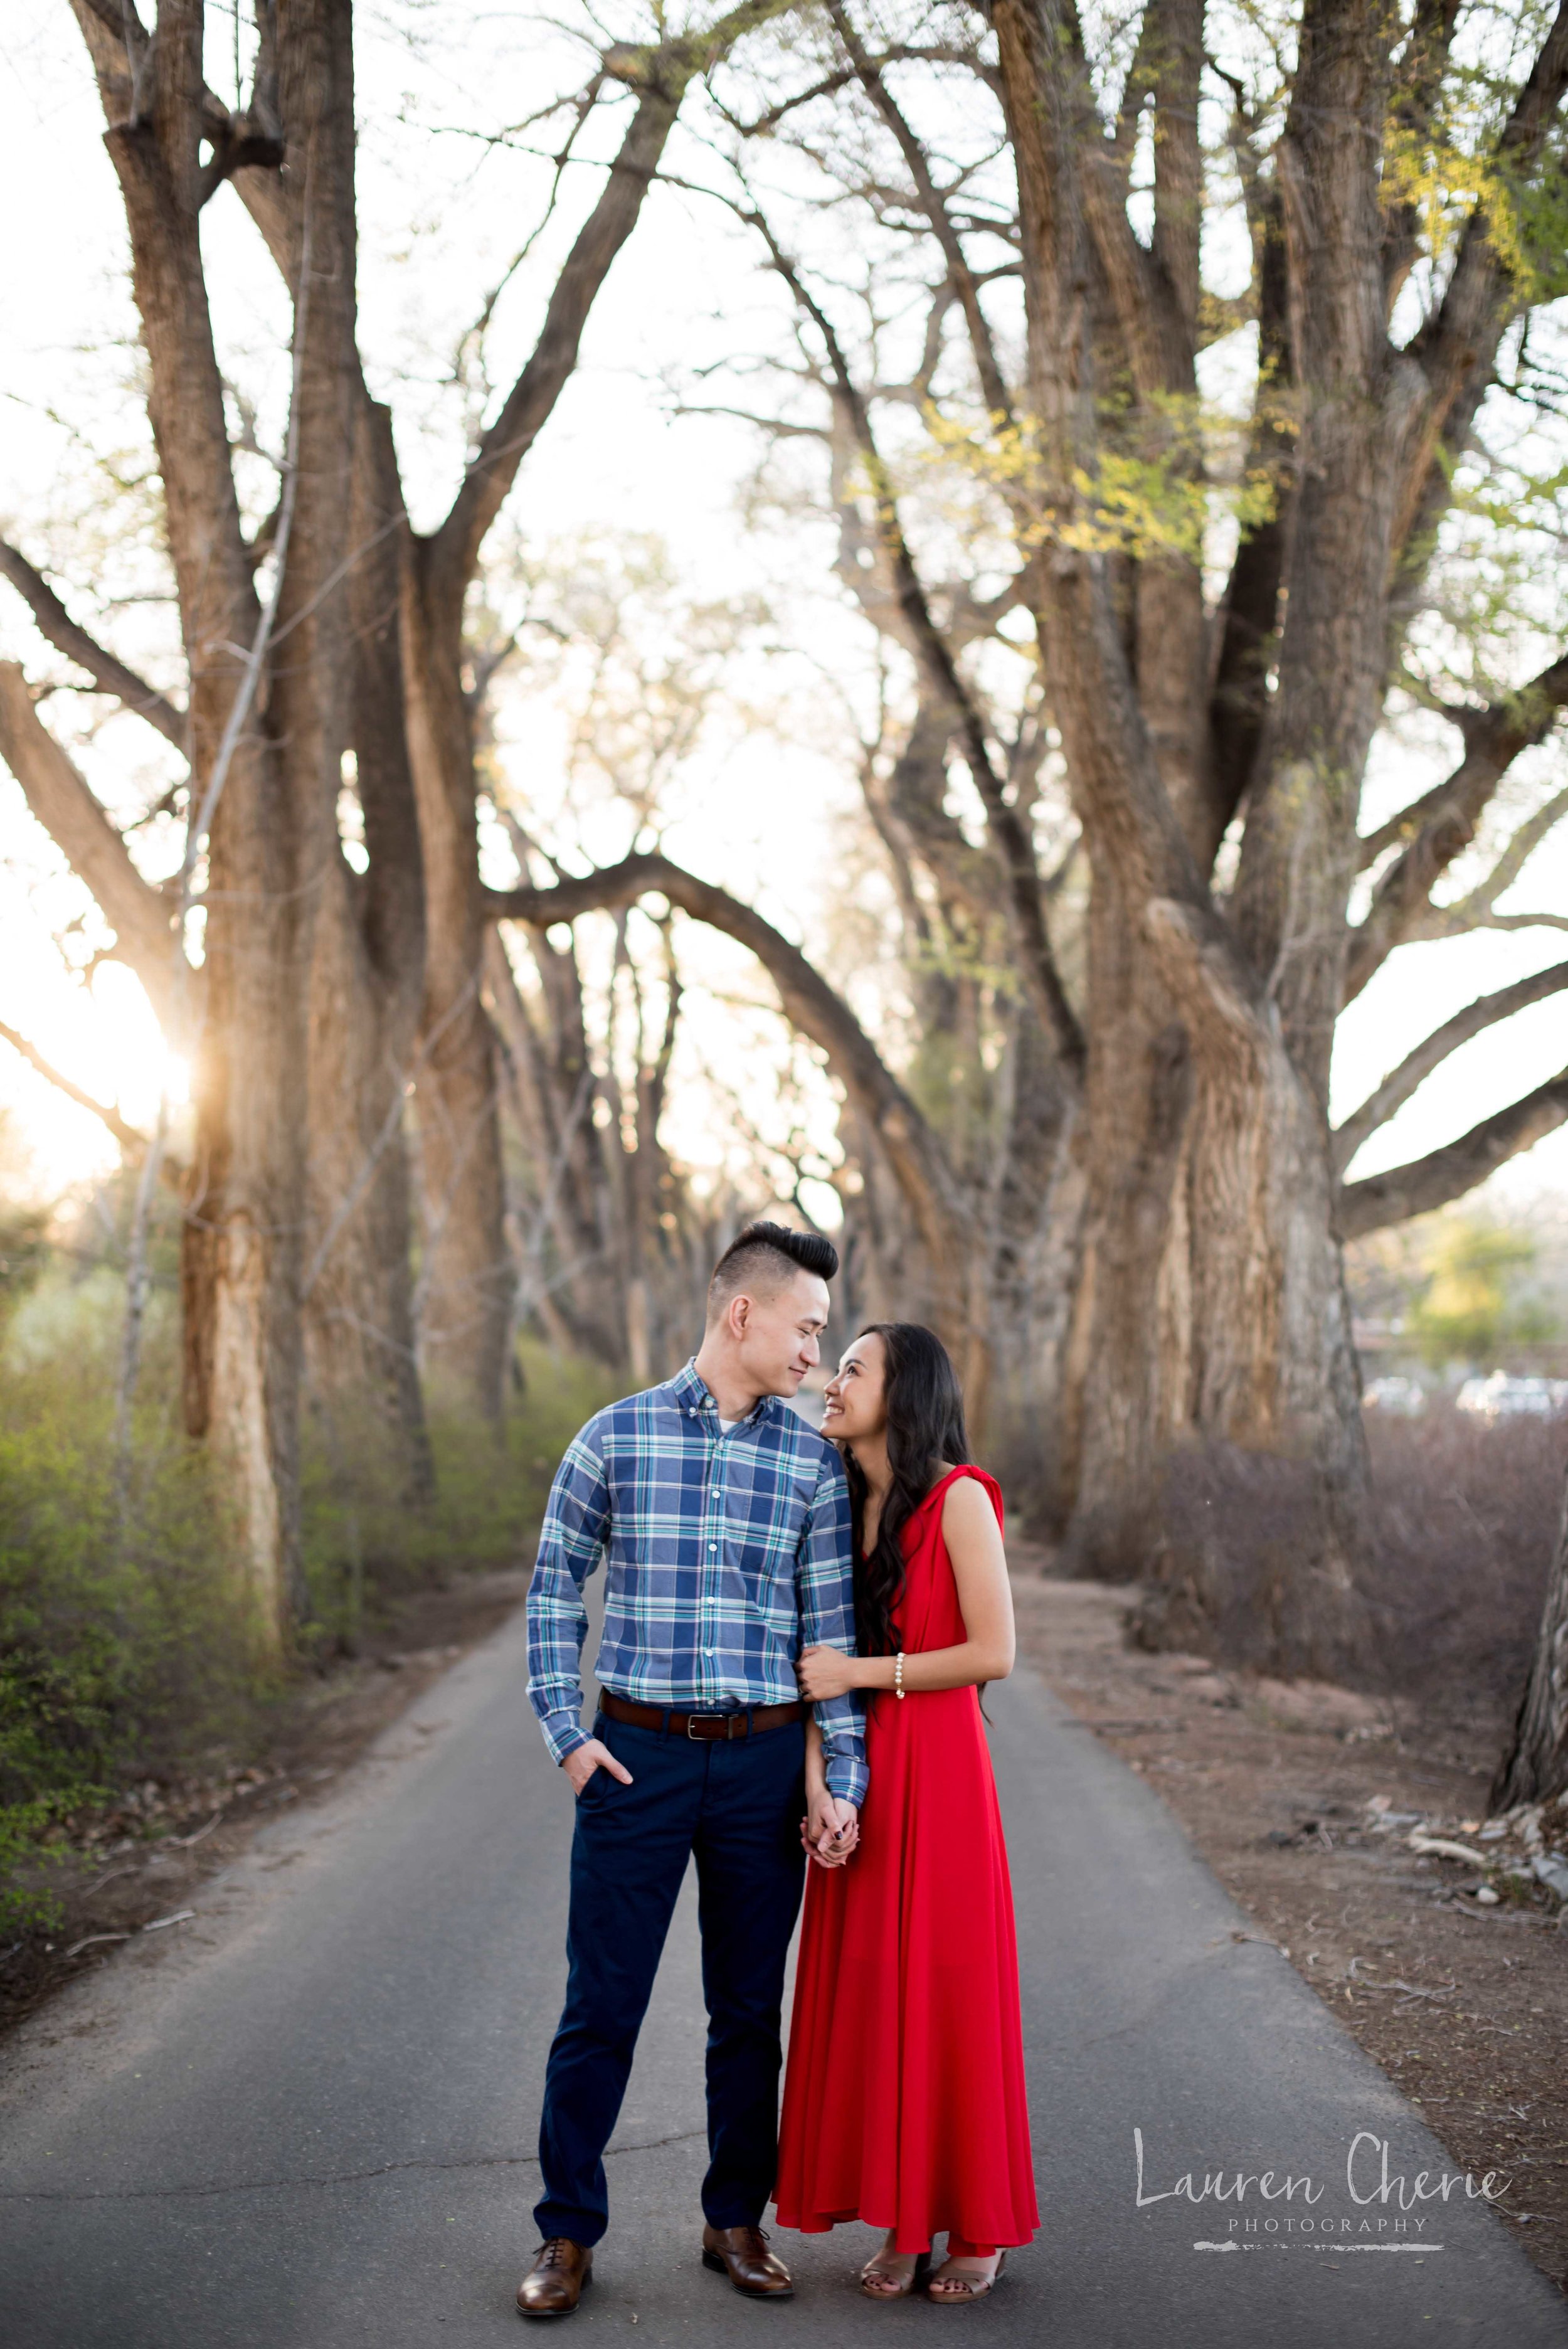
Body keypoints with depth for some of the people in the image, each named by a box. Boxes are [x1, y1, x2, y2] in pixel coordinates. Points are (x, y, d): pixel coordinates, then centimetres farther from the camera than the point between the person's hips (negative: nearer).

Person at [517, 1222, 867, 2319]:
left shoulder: (812, 1459, 4)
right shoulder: (617, 1436, 0)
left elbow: (832, 1628, 4)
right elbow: (556, 1587, 6)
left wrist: (842, 1780, -1)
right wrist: (566, 1731, -2)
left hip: (763, 1763, 2)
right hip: (636, 1755, -2)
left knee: (750, 2009, 11)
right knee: (602, 2004, 2)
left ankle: (738, 2221, 25)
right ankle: (570, 2231, 16)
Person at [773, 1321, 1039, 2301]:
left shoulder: (957, 1499, -10)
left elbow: (993, 1652, -14)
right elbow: (819, 1662, 8)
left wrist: (862, 1673, -12)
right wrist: (817, 1778, -4)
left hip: (939, 1773, -6)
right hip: (861, 1778, 6)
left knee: (951, 1988, 2)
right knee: (868, 1993, 8)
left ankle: (980, 2227, 17)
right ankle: (905, 2221, 20)